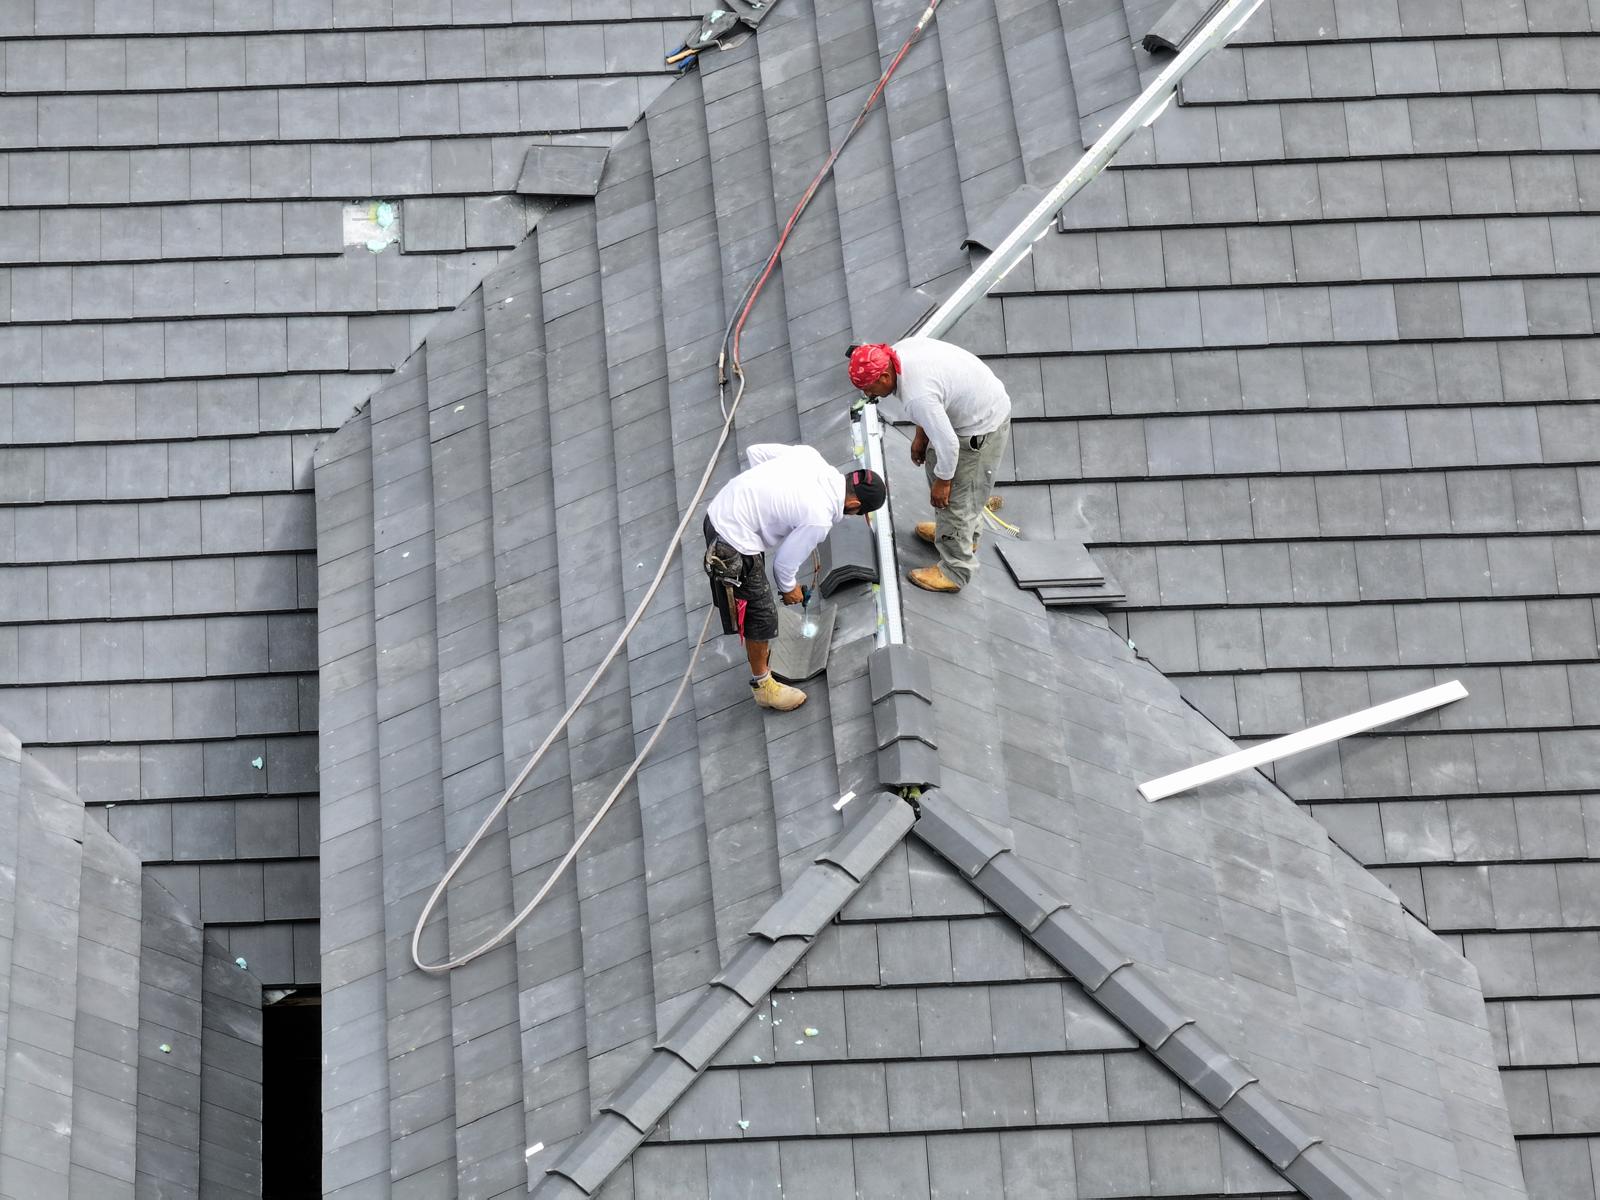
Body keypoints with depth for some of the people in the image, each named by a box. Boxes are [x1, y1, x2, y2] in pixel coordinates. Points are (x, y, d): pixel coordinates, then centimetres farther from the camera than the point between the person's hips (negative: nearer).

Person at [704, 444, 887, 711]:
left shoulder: (809, 456, -5)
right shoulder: (819, 519, -23)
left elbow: (755, 452, 6)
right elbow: (786, 562, -11)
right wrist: (789, 588, 10)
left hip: (719, 509, 9)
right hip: (733, 545, -9)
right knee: (761, 615, 7)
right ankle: (762, 685, 24)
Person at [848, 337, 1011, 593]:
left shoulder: (917, 397, -37)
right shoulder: (898, 351, -10)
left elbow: (948, 444, -29)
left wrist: (942, 481, -12)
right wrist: (920, 436, 17)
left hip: (983, 429, -10)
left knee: (956, 497, 1)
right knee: (936, 464, 27)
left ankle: (955, 572, 15)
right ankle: (961, 533, 48)